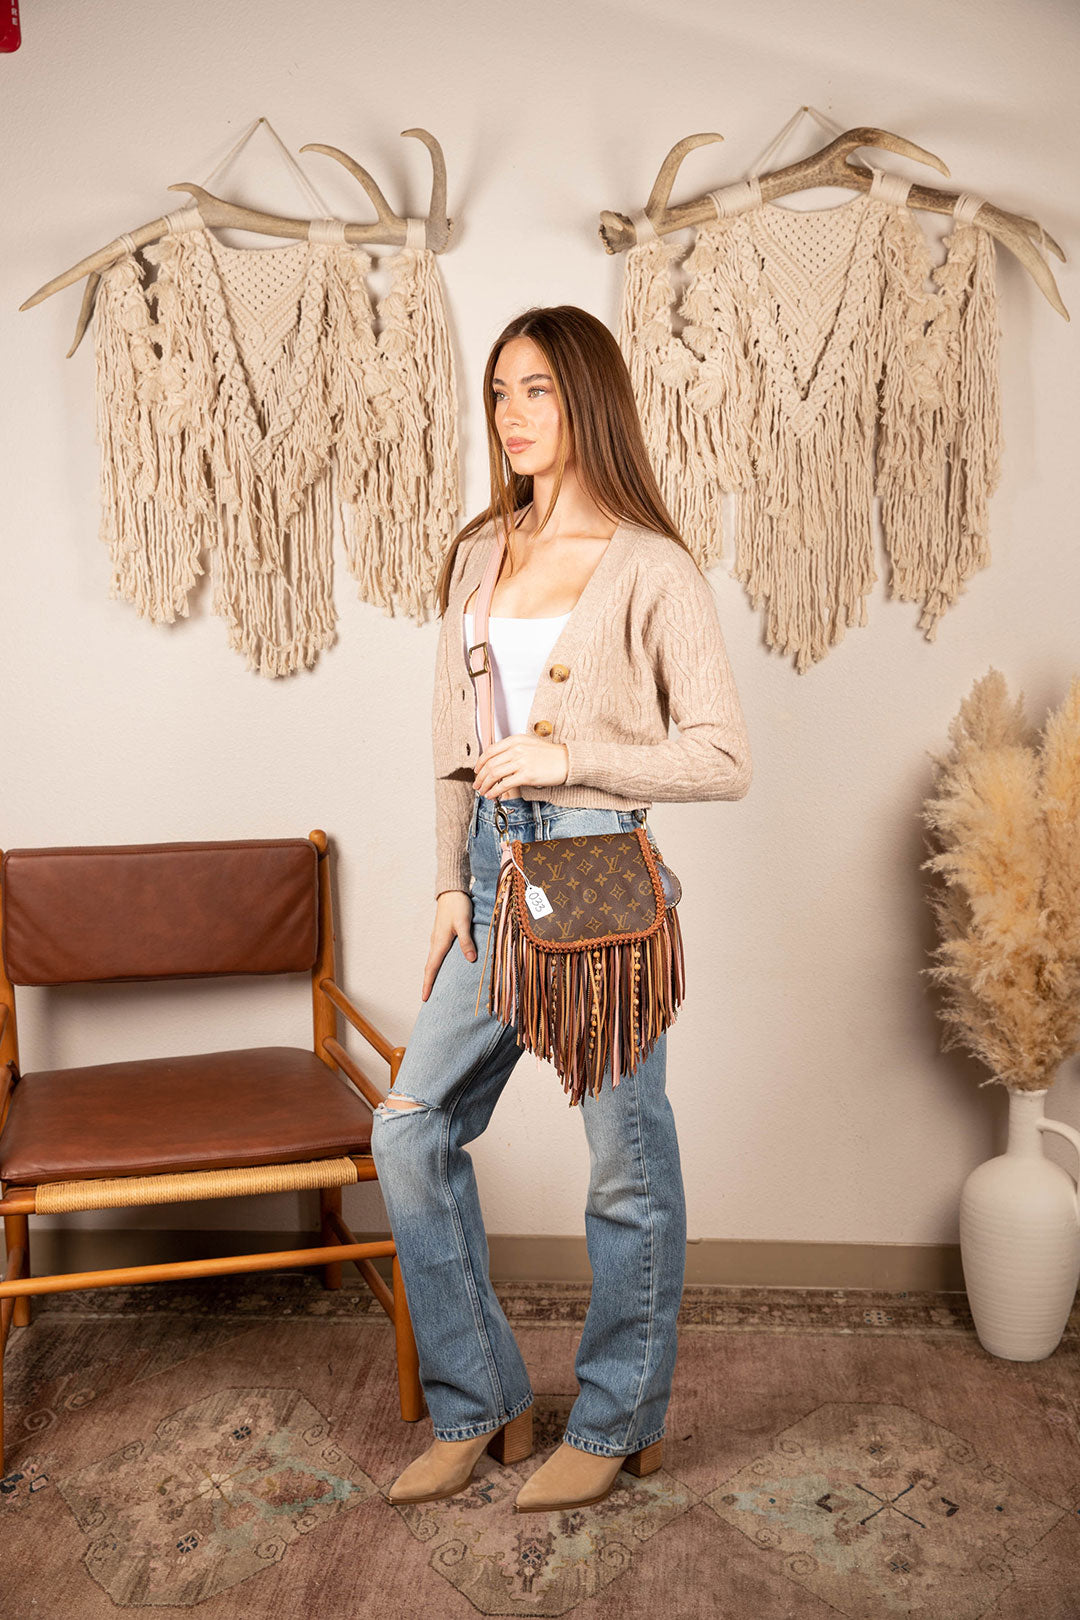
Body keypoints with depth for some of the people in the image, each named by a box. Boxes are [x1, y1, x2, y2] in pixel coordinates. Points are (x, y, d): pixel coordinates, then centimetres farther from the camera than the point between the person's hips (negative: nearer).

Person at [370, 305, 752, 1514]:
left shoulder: (652, 571, -7)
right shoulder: (479, 556, 11)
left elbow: (723, 759, -10)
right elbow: (454, 744, 13)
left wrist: (567, 756, -16)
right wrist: (451, 883, 7)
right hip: (495, 867, 6)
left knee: (627, 1161, 6)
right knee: (410, 1130, 6)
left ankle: (616, 1425, 26)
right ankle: (478, 1406, 23)